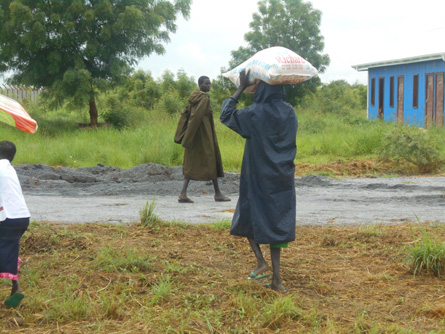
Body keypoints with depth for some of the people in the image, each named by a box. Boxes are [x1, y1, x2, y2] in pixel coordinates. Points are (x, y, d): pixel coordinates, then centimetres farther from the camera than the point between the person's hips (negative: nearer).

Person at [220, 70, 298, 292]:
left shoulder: (256, 113, -14)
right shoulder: (289, 113, 0)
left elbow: (226, 115, -5)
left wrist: (241, 88, -3)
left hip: (258, 177, -4)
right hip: (281, 179, 4)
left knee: (248, 216, 16)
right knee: (276, 222, 9)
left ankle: (261, 261, 0)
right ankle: (276, 278, 5)